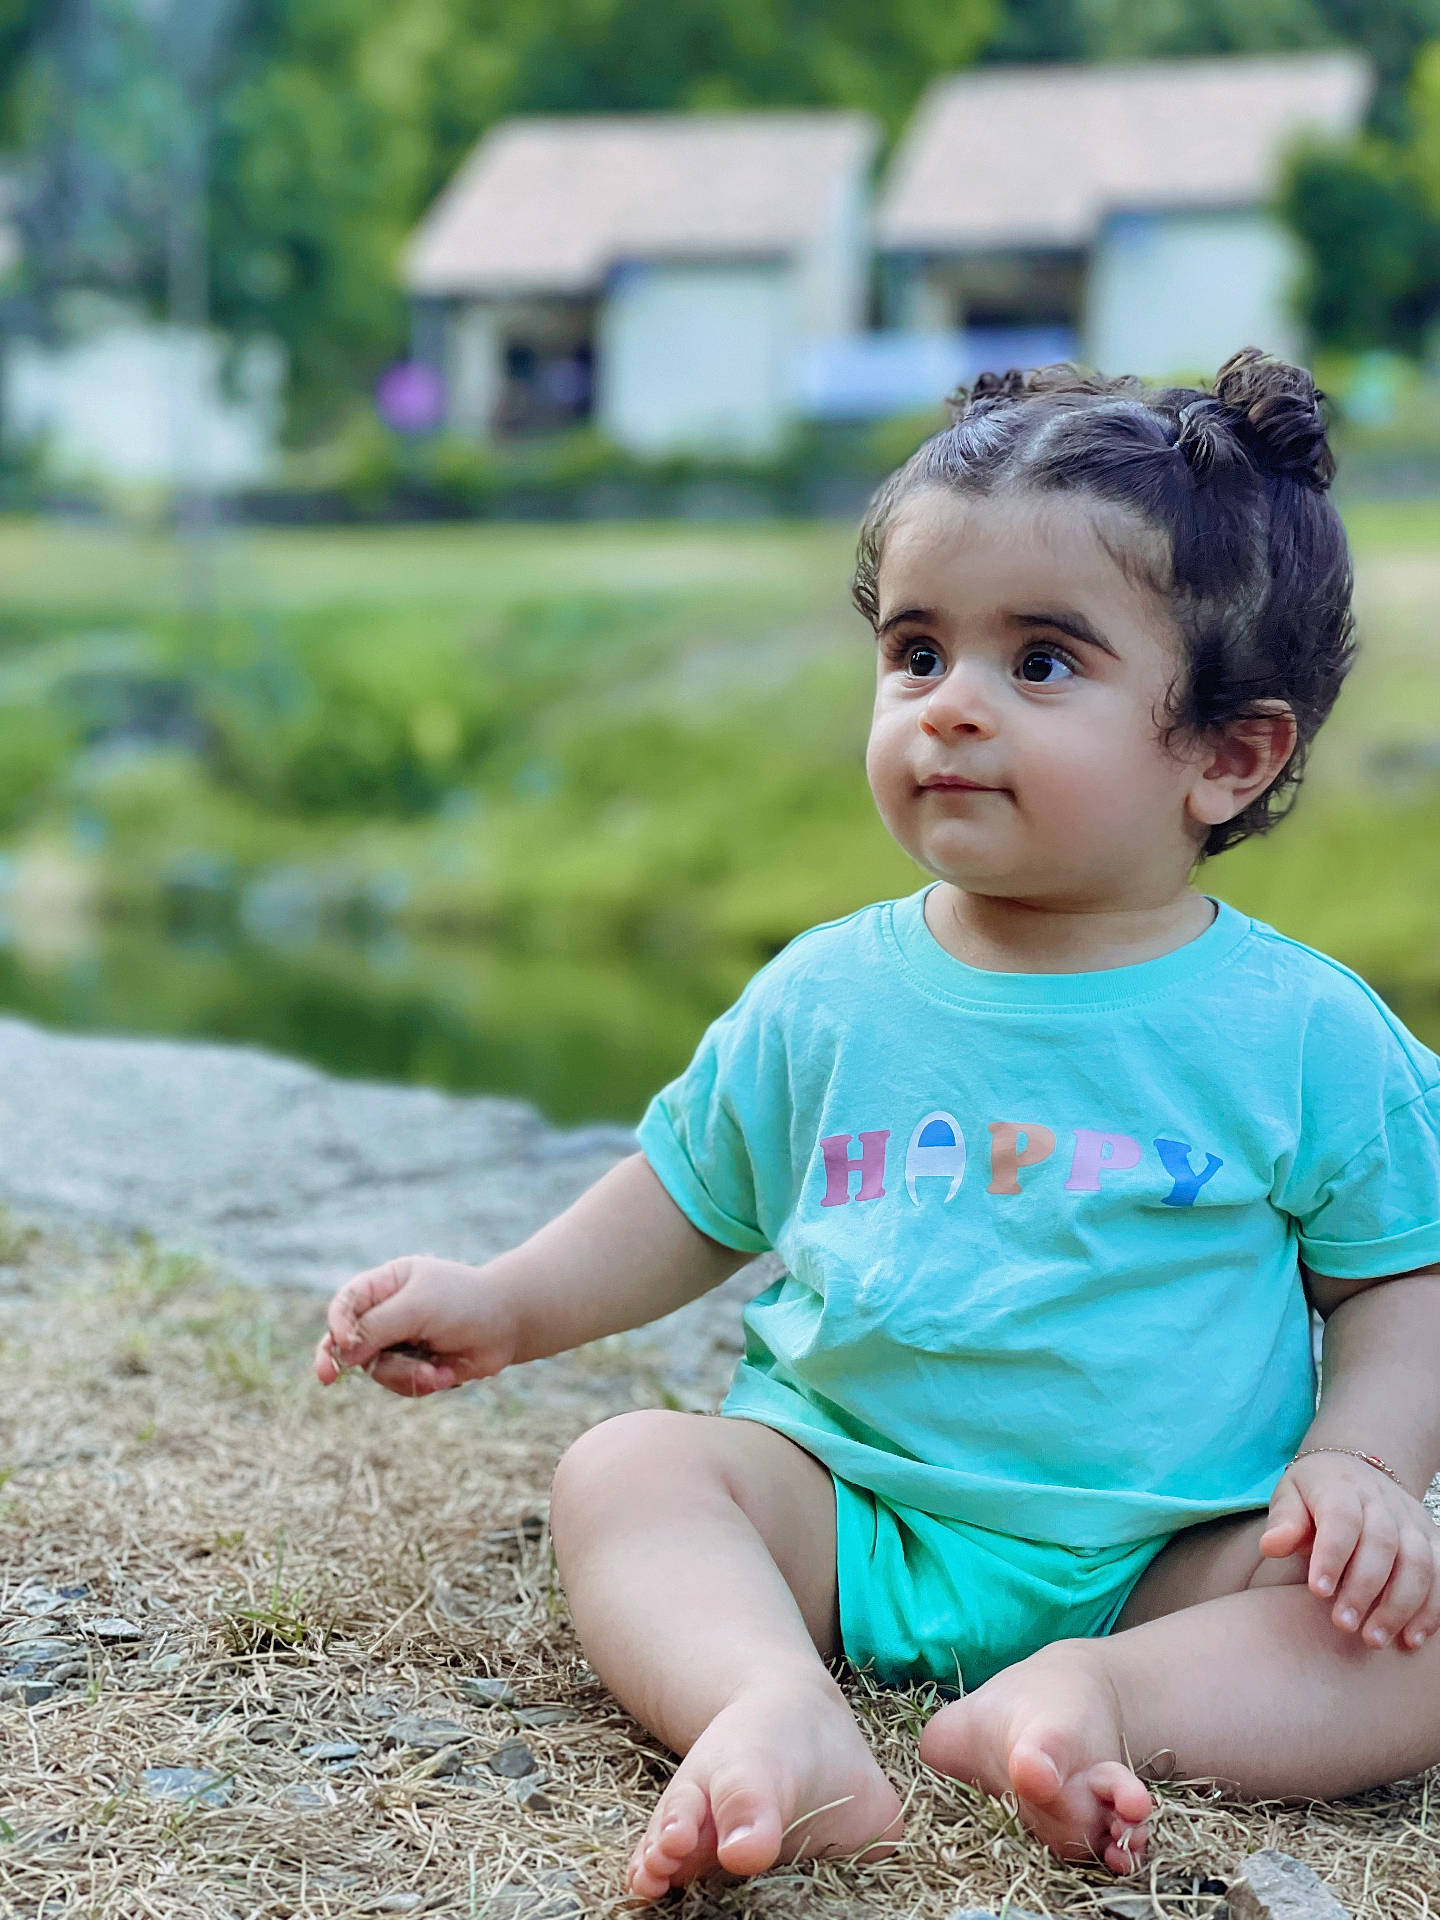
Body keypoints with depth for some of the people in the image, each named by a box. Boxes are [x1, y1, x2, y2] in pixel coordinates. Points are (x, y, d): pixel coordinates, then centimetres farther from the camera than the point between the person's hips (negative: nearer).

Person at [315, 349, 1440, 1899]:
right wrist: (505, 1306, 6)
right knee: (625, 1471, -21)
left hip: (1169, 1555, -1)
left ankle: (1100, 1702, -37)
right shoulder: (824, 999, 4)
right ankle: (778, 1717, -44)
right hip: (852, 1505, 2)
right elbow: (694, 1197, 17)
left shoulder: (1309, 1036, -4)